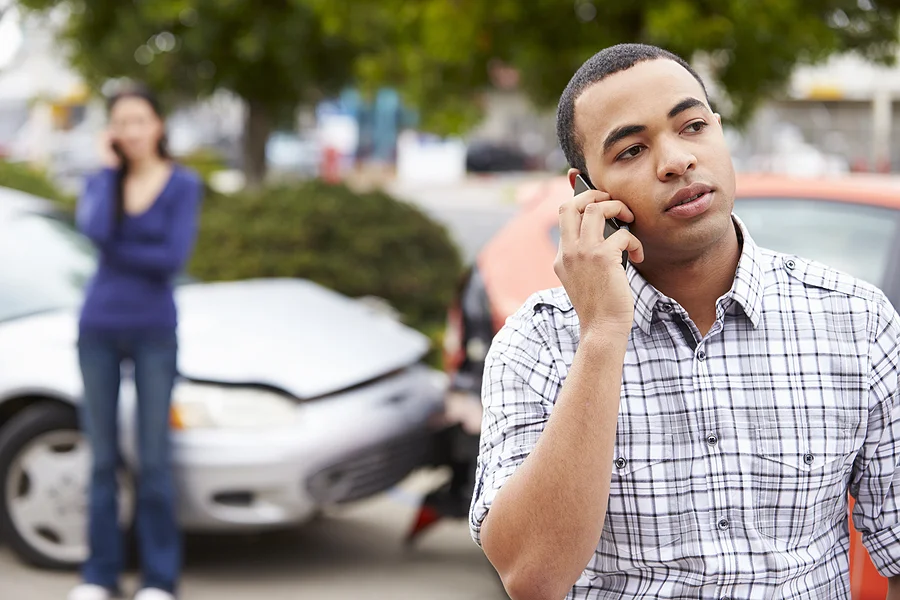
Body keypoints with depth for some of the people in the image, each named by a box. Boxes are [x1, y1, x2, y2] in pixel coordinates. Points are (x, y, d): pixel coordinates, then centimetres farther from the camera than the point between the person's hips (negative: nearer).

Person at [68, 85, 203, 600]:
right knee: (103, 456, 7)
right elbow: (95, 230, -17)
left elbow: (174, 257, -14)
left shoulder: (183, 184, -3)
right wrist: (110, 168, -9)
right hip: (99, 328, 3)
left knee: (154, 458, -3)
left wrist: (116, 251, -9)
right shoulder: (102, 181, 5)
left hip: (154, 331, -2)